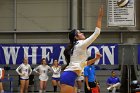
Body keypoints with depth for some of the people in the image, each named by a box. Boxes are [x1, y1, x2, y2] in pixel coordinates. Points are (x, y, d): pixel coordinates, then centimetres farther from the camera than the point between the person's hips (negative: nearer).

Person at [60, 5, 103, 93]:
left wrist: (95, 59, 24)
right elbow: (96, 33, -7)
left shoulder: (77, 46, 23)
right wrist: (100, 17, -2)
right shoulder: (81, 44, -5)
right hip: (69, 76, -10)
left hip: (68, 76, 10)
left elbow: (83, 63, 31)